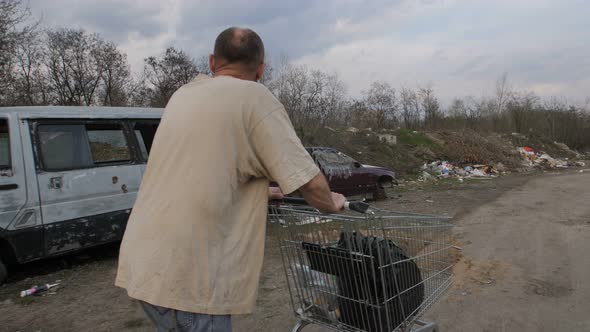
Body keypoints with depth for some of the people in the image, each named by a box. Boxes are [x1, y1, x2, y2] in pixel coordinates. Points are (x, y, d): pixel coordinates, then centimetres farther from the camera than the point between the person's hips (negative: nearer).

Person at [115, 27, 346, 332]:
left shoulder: (184, 94, 12)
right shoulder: (256, 99, -10)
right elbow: (310, 183, -13)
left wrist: (257, 190, 31)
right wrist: (332, 204, 8)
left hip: (144, 264, 8)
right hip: (186, 277, -7)